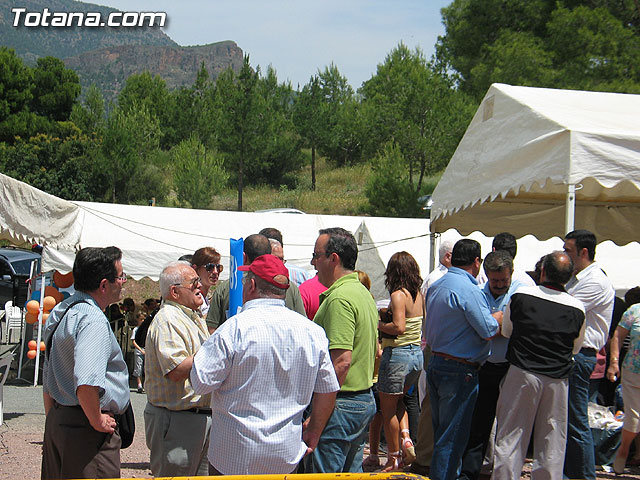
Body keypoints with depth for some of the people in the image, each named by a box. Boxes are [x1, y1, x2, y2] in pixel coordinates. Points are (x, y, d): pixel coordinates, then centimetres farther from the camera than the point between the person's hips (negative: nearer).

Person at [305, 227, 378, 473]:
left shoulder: (339, 298, -19)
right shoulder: (363, 293, 14)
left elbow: (341, 361, -24)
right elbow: (373, 348, 21)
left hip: (340, 404, -10)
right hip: (366, 398, 10)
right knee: (351, 472, 17)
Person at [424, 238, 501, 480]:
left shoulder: (436, 286, 11)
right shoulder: (468, 289, -17)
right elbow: (488, 331, -19)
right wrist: (499, 318, 3)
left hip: (436, 363, 9)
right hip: (459, 371, -9)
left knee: (441, 431, 17)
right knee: (452, 437, -2)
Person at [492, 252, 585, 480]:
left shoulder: (520, 296, -6)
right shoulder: (577, 308, -2)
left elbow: (506, 331, 11)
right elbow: (576, 347, 13)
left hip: (522, 375, -1)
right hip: (557, 380, 2)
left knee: (510, 437, 5)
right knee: (552, 443, 10)